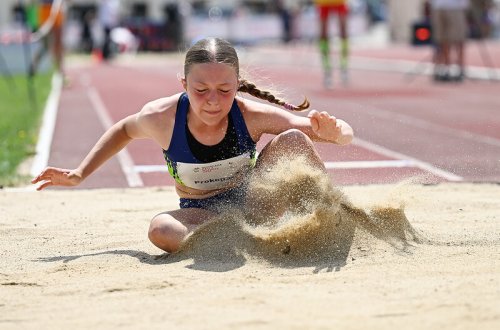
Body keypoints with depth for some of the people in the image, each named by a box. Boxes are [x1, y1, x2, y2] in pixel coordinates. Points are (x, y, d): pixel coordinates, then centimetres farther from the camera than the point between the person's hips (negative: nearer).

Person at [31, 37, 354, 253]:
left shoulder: (251, 116, -24)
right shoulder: (161, 117, -20)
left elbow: (345, 134, -21)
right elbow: (124, 129, 7)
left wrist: (331, 130, -46)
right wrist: (78, 175, 3)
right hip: (201, 214, 0)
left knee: (292, 140, -26)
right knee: (161, 228, -36)